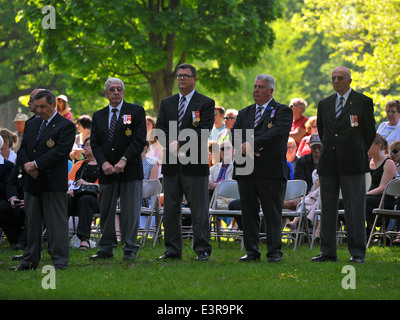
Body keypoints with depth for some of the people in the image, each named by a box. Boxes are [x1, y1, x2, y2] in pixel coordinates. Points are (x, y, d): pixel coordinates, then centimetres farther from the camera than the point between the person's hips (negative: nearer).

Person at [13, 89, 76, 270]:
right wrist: (26, 165, -8)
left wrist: (36, 165, -16)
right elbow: (23, 148, 13)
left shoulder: (65, 126, -6)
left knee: (56, 223, -4)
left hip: (53, 183, -7)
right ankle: (31, 260, 17)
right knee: (32, 222, 11)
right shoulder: (31, 124, 16)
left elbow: (60, 152, -16)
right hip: (31, 182, 7)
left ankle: (60, 261, -1)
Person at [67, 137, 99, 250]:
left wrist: (87, 183, -10)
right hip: (75, 196, 4)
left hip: (93, 197, -4)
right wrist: (70, 189, -4)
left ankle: (84, 239, -47)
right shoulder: (78, 164, 31)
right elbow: (69, 180, 19)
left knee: (85, 200, -40)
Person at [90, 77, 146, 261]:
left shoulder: (136, 111, 2)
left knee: (130, 212, -2)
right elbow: (95, 143, 6)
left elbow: (139, 140, -6)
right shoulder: (98, 116, 14)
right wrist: (103, 163, -11)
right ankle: (106, 249, 14)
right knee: (105, 211, 6)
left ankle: (130, 250, 3)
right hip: (107, 172, 4)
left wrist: (124, 160, -16)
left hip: (130, 170, -4)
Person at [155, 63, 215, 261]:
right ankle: (173, 250, 12)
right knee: (171, 208, 6)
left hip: (195, 164, -5)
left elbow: (203, 131, -9)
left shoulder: (206, 103, 2)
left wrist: (180, 143, -17)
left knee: (199, 209, -3)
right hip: (171, 164, 5)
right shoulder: (167, 103, 16)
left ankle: (202, 250, 1)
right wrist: (171, 145, -12)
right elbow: (160, 129, 7)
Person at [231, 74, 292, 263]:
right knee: (248, 212, 5)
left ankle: (275, 252, 3)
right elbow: (234, 133, 7)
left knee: (273, 213, -3)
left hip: (271, 169, -5)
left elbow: (278, 131, -14)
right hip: (246, 169, 5)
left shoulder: (282, 111, 4)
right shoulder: (245, 113, 20)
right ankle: (251, 251, 11)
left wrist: (252, 144, -19)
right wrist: (245, 149, -14)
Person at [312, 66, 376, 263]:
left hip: (352, 164, -4)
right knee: (327, 208, 5)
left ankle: (357, 253, 0)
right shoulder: (324, 104, 13)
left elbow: (370, 132, 6)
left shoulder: (363, 102, 0)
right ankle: (328, 252, 10)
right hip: (328, 164, 4)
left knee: (355, 208, -3)